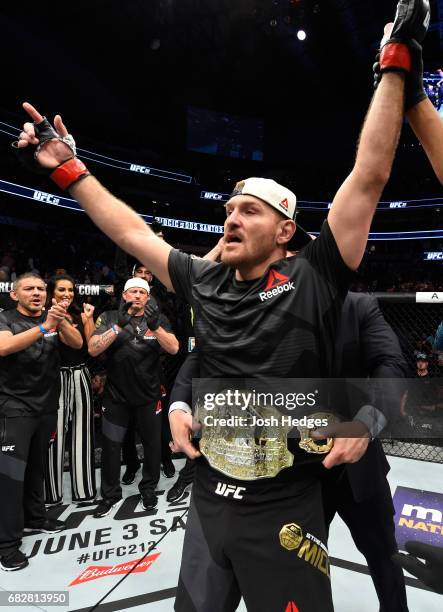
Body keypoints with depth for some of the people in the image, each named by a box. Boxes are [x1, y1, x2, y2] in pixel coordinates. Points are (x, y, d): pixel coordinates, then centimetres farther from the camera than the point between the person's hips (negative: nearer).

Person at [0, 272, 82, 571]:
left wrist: (61, 322, -28)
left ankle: (34, 517, 33)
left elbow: (77, 343, -8)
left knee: (36, 465, 16)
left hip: (47, 405, 4)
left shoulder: (53, 318, 6)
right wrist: (44, 327, -37)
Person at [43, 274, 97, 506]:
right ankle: (51, 493, 16)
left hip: (80, 377, 4)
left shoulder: (80, 314, 10)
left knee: (81, 432, 9)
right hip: (56, 378, -3)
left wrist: (88, 319, -3)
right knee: (55, 433, 0)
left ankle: (84, 489, 20)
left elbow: (91, 346, 3)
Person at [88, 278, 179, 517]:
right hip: (116, 393, 0)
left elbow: (173, 348, -14)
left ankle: (148, 488, 35)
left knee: (152, 442, 13)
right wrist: (119, 325, -28)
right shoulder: (109, 318, -4)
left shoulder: (158, 319, -2)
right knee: (110, 444, 9)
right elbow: (93, 350, -17)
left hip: (148, 394, 1)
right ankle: (110, 494, 30)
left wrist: (155, 326, -30)